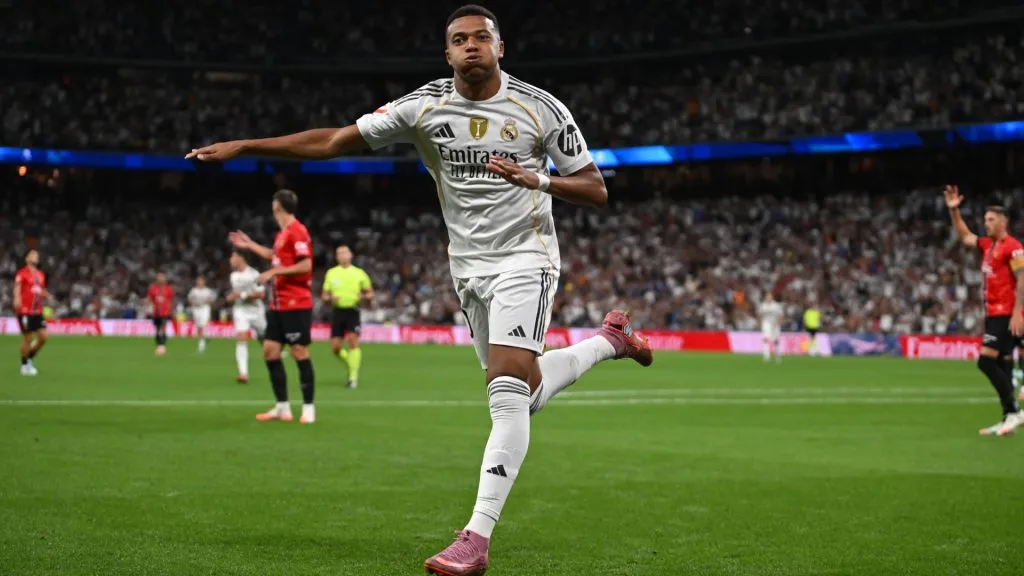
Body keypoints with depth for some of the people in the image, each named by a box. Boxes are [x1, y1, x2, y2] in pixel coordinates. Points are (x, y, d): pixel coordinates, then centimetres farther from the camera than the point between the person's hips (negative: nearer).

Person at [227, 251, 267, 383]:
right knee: (241, 339, -18)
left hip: (256, 311, -4)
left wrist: (243, 295, -21)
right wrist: (231, 297, 5)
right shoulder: (233, 276, 11)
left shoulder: (253, 274, -11)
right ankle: (243, 373, -28)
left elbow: (261, 294, -17)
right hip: (240, 311, 4)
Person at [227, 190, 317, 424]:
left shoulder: (297, 231, -15)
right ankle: (282, 408, 12)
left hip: (296, 305, -9)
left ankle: (308, 408, 2)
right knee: (270, 351, 7)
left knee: (300, 352, -6)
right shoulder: (282, 233, 13)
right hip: (278, 305, 10)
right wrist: (250, 245, 32)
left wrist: (274, 272, -17)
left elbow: (306, 265, -20)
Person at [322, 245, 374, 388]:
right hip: (337, 311, 3)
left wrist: (363, 297, -11)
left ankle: (353, 377, -15)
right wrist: (330, 298, -8)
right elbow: (324, 295, 14)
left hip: (353, 311, -2)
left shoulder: (359, 273, 5)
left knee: (352, 340, -19)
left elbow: (370, 294, 11)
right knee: (335, 347, -2)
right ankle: (351, 362, 28)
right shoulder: (331, 273, 10)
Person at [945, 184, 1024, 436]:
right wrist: (954, 211, 17)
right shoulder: (987, 245, 14)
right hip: (993, 312, 9)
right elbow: (964, 236, 28)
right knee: (997, 365, 8)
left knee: (986, 361, -15)